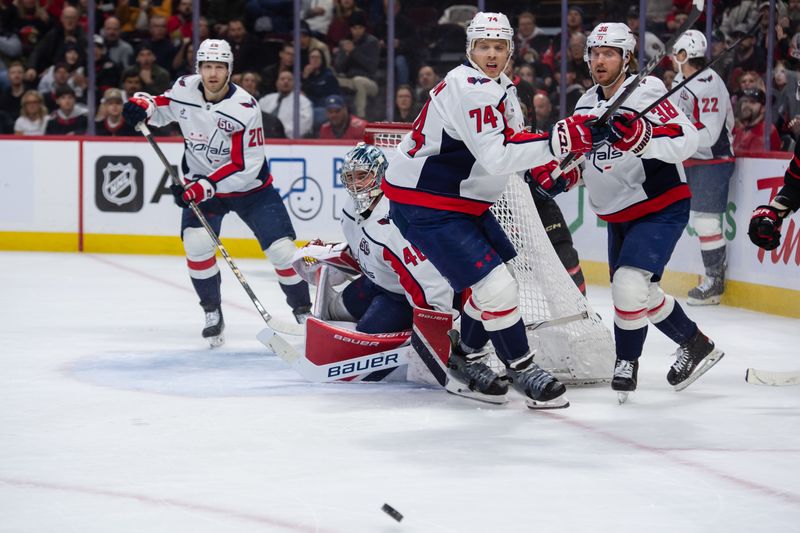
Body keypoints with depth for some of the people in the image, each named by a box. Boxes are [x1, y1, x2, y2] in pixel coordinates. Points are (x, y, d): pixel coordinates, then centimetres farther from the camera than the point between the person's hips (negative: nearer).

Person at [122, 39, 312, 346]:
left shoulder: (244, 108, -25)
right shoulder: (185, 90, -11)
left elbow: (245, 166, -26)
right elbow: (162, 108, 10)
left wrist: (206, 185, -33)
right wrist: (144, 105, -13)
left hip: (249, 187, -2)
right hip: (200, 185, 2)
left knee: (282, 249, -8)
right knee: (197, 243, -21)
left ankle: (303, 310, 13)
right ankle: (213, 314, -3)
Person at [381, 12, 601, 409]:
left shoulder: (501, 87, 11)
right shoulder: (468, 88, -23)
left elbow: (511, 141, 18)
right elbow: (495, 157, -32)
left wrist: (551, 166, 2)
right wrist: (556, 141, -37)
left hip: (462, 198, 11)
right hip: (424, 206, -11)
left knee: (502, 278, 17)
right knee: (494, 286, -14)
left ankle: (463, 359, 32)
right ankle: (523, 372, -1)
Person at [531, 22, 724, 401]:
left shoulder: (647, 92, -18)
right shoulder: (587, 105, 7)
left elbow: (687, 140, -29)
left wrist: (641, 137, -44)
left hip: (662, 207, -9)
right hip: (619, 214, 9)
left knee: (629, 283, -22)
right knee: (641, 294, 15)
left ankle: (626, 362, -3)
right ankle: (695, 345, 34)